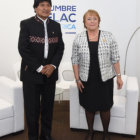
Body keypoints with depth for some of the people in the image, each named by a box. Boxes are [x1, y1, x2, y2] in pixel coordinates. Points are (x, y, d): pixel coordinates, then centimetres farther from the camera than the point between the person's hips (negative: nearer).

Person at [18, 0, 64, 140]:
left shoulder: (55, 25, 10)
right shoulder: (26, 24, -2)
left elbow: (60, 47, 7)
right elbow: (23, 49, -9)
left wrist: (53, 65, -9)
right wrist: (39, 68, -13)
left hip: (50, 72, 4)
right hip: (31, 72, -3)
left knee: (48, 106, 10)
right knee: (32, 108, 2)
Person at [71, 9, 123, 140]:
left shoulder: (108, 36, -3)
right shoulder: (78, 38, -2)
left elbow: (115, 58, 0)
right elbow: (75, 60, 1)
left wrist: (119, 76, -2)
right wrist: (77, 79, -2)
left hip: (105, 79, 0)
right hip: (86, 80, 1)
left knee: (105, 107, 8)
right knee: (89, 107, 12)